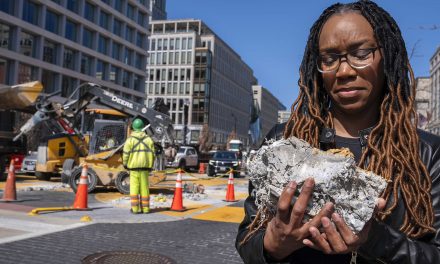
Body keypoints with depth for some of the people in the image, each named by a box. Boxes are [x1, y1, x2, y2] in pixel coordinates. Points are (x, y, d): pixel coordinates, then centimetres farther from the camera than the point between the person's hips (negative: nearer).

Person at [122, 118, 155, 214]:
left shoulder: (130, 139, -5)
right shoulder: (148, 139, 4)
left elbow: (126, 153, -5)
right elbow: (152, 153, 4)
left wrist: (125, 164, 11)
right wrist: (150, 166, 13)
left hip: (133, 167, -2)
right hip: (145, 166, 3)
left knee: (134, 187, 3)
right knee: (144, 187, 7)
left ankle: (135, 208, 1)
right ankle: (145, 208, 10)